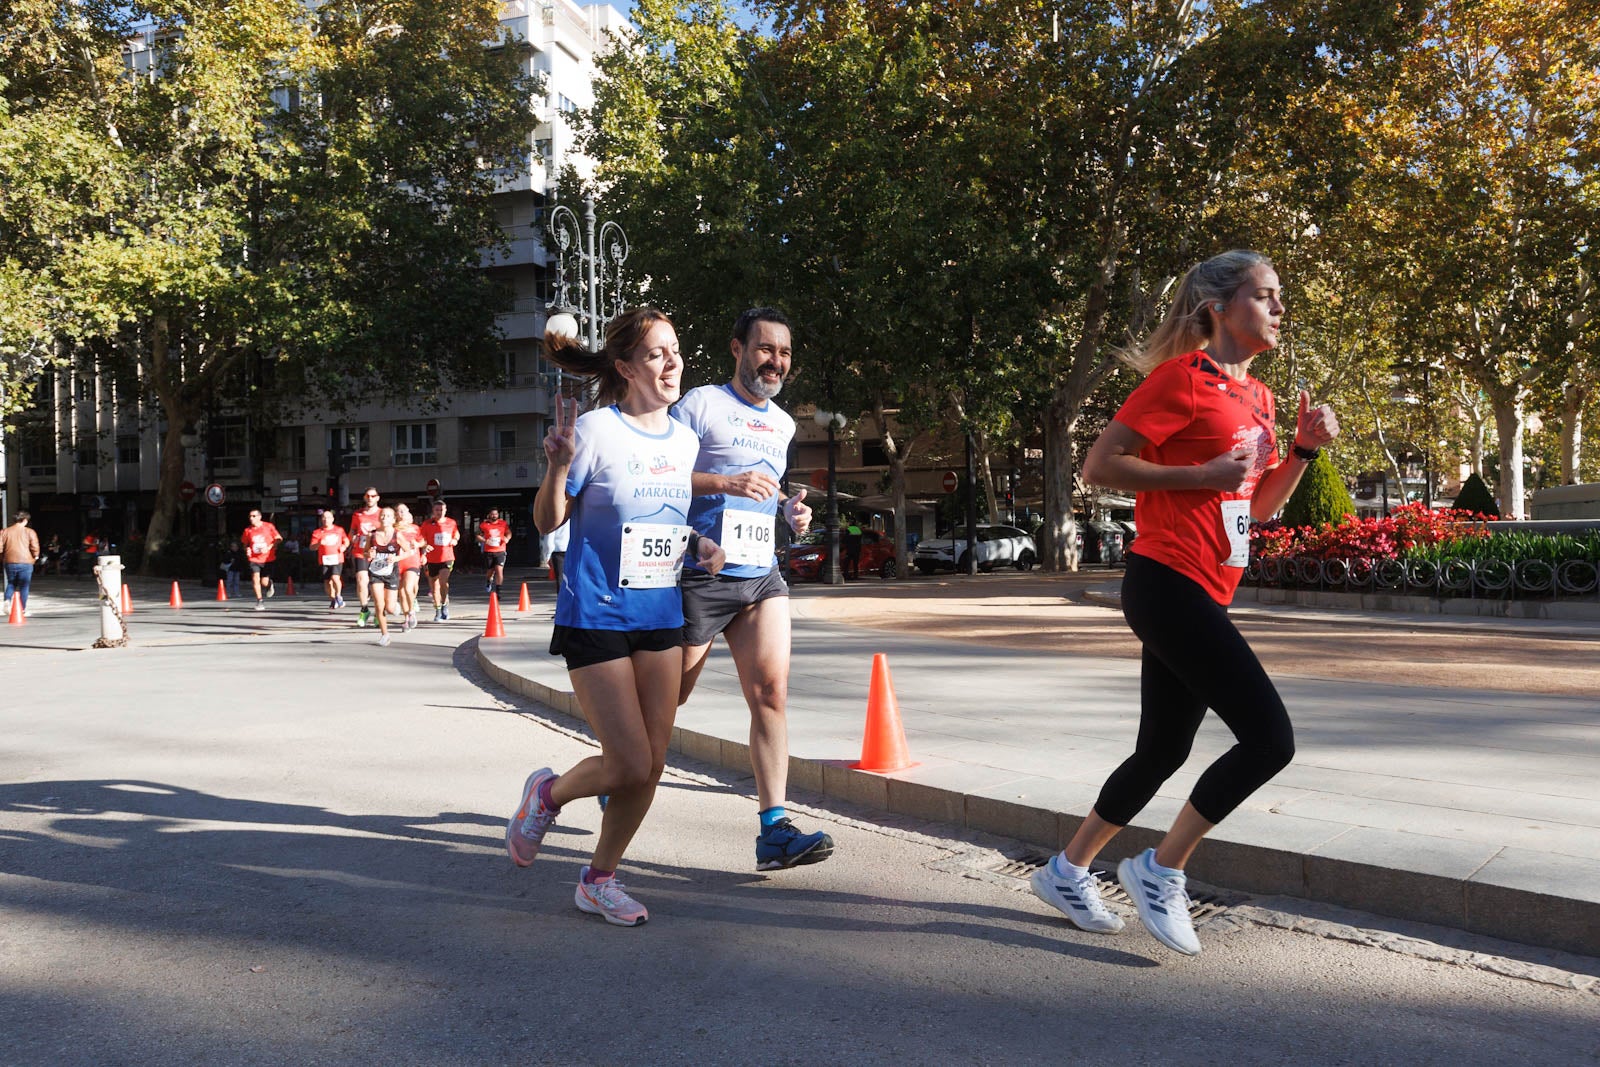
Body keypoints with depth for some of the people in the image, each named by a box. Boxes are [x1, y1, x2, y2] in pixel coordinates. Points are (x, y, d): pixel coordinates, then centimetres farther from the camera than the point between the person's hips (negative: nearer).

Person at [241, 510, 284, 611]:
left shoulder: (269, 526, -4)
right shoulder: (248, 530, 2)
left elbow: (279, 539, -3)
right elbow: (244, 543, 17)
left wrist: (268, 548, -16)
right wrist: (247, 550, -5)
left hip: (268, 559, -1)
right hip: (254, 559, 1)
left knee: (264, 583, 0)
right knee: (255, 579, -17)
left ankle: (269, 584, 39)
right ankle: (260, 601, -6)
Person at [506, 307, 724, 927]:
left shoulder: (684, 440, 8)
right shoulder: (595, 430, -11)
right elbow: (547, 522, -6)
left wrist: (701, 545, 1)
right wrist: (558, 465, -24)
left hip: (661, 617, 6)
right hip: (596, 615, -6)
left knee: (651, 766, 6)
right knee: (629, 764, -7)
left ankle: (599, 879, 25)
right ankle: (548, 793, 25)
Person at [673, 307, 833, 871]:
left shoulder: (783, 424, 17)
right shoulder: (702, 404, -5)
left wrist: (789, 509, 10)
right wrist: (723, 482, -25)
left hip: (761, 575, 6)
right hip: (701, 573, -5)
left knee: (772, 689, -9)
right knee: (669, 697, 7)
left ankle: (773, 829, -8)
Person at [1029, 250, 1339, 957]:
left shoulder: (1256, 395, 17)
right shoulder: (1183, 376, -9)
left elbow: (1261, 506, 22)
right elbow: (1099, 466, -14)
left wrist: (1304, 449, 7)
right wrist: (1202, 475, -18)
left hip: (1203, 596, 9)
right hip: (1168, 583, -9)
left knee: (1162, 752, 14)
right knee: (1269, 738, -11)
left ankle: (1067, 872, 28)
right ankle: (1160, 871, 5)